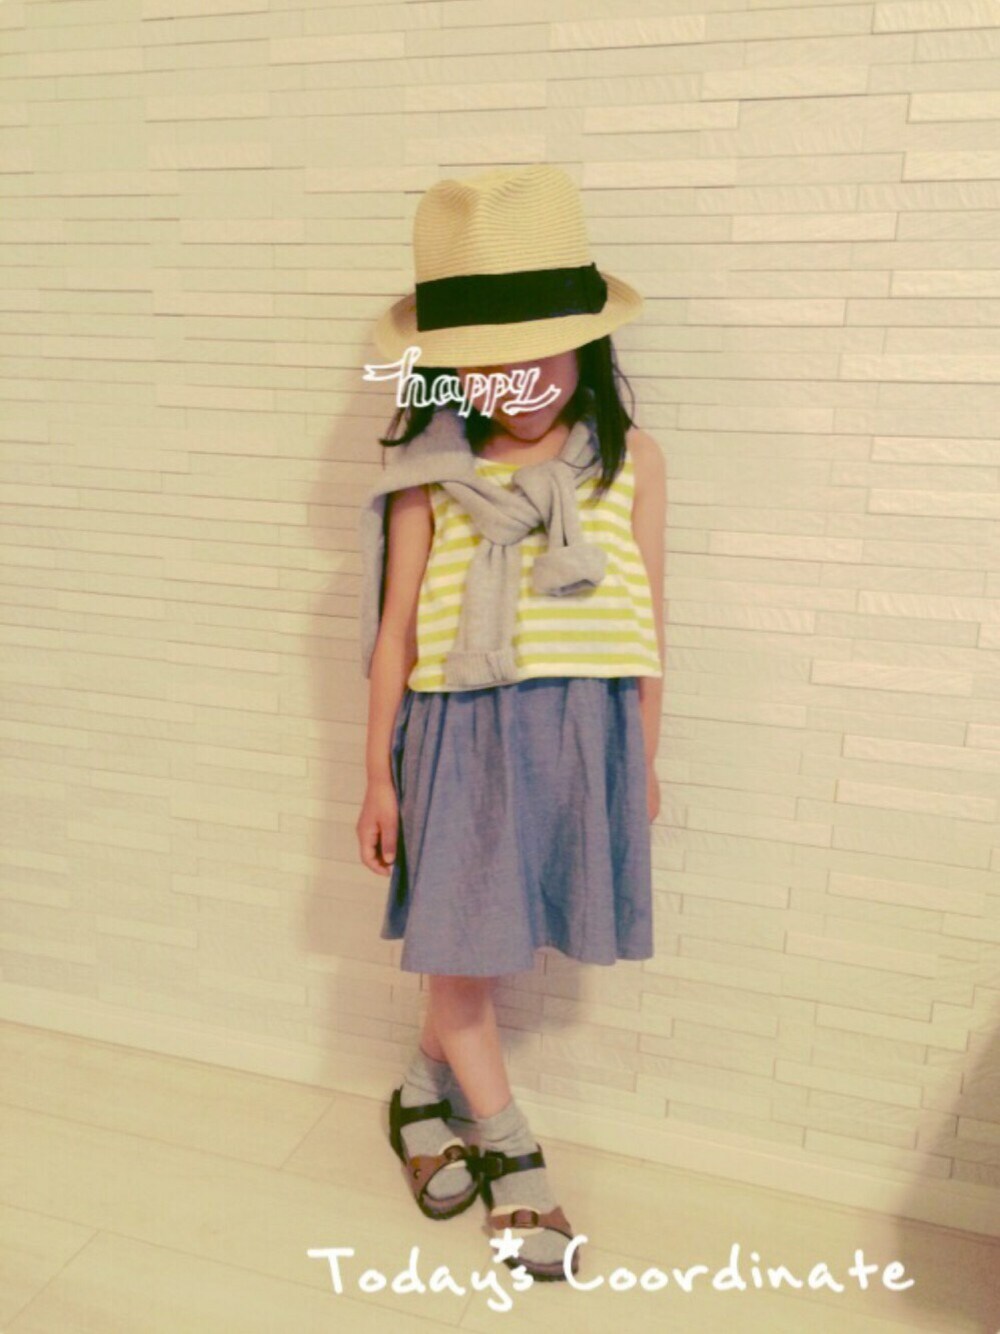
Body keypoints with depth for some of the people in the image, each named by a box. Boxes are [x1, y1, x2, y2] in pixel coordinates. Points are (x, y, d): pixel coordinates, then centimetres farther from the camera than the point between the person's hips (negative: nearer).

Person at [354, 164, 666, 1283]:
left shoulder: (631, 460, 0)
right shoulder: (431, 473, -3)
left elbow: (645, 624, 6)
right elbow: (396, 630, 1)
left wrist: (644, 763, 9)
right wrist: (379, 774, 4)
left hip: (585, 735, 1)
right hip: (460, 732, -1)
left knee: (479, 943, 11)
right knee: (460, 956, 5)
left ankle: (424, 1092, 41)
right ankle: (509, 1152, 32)